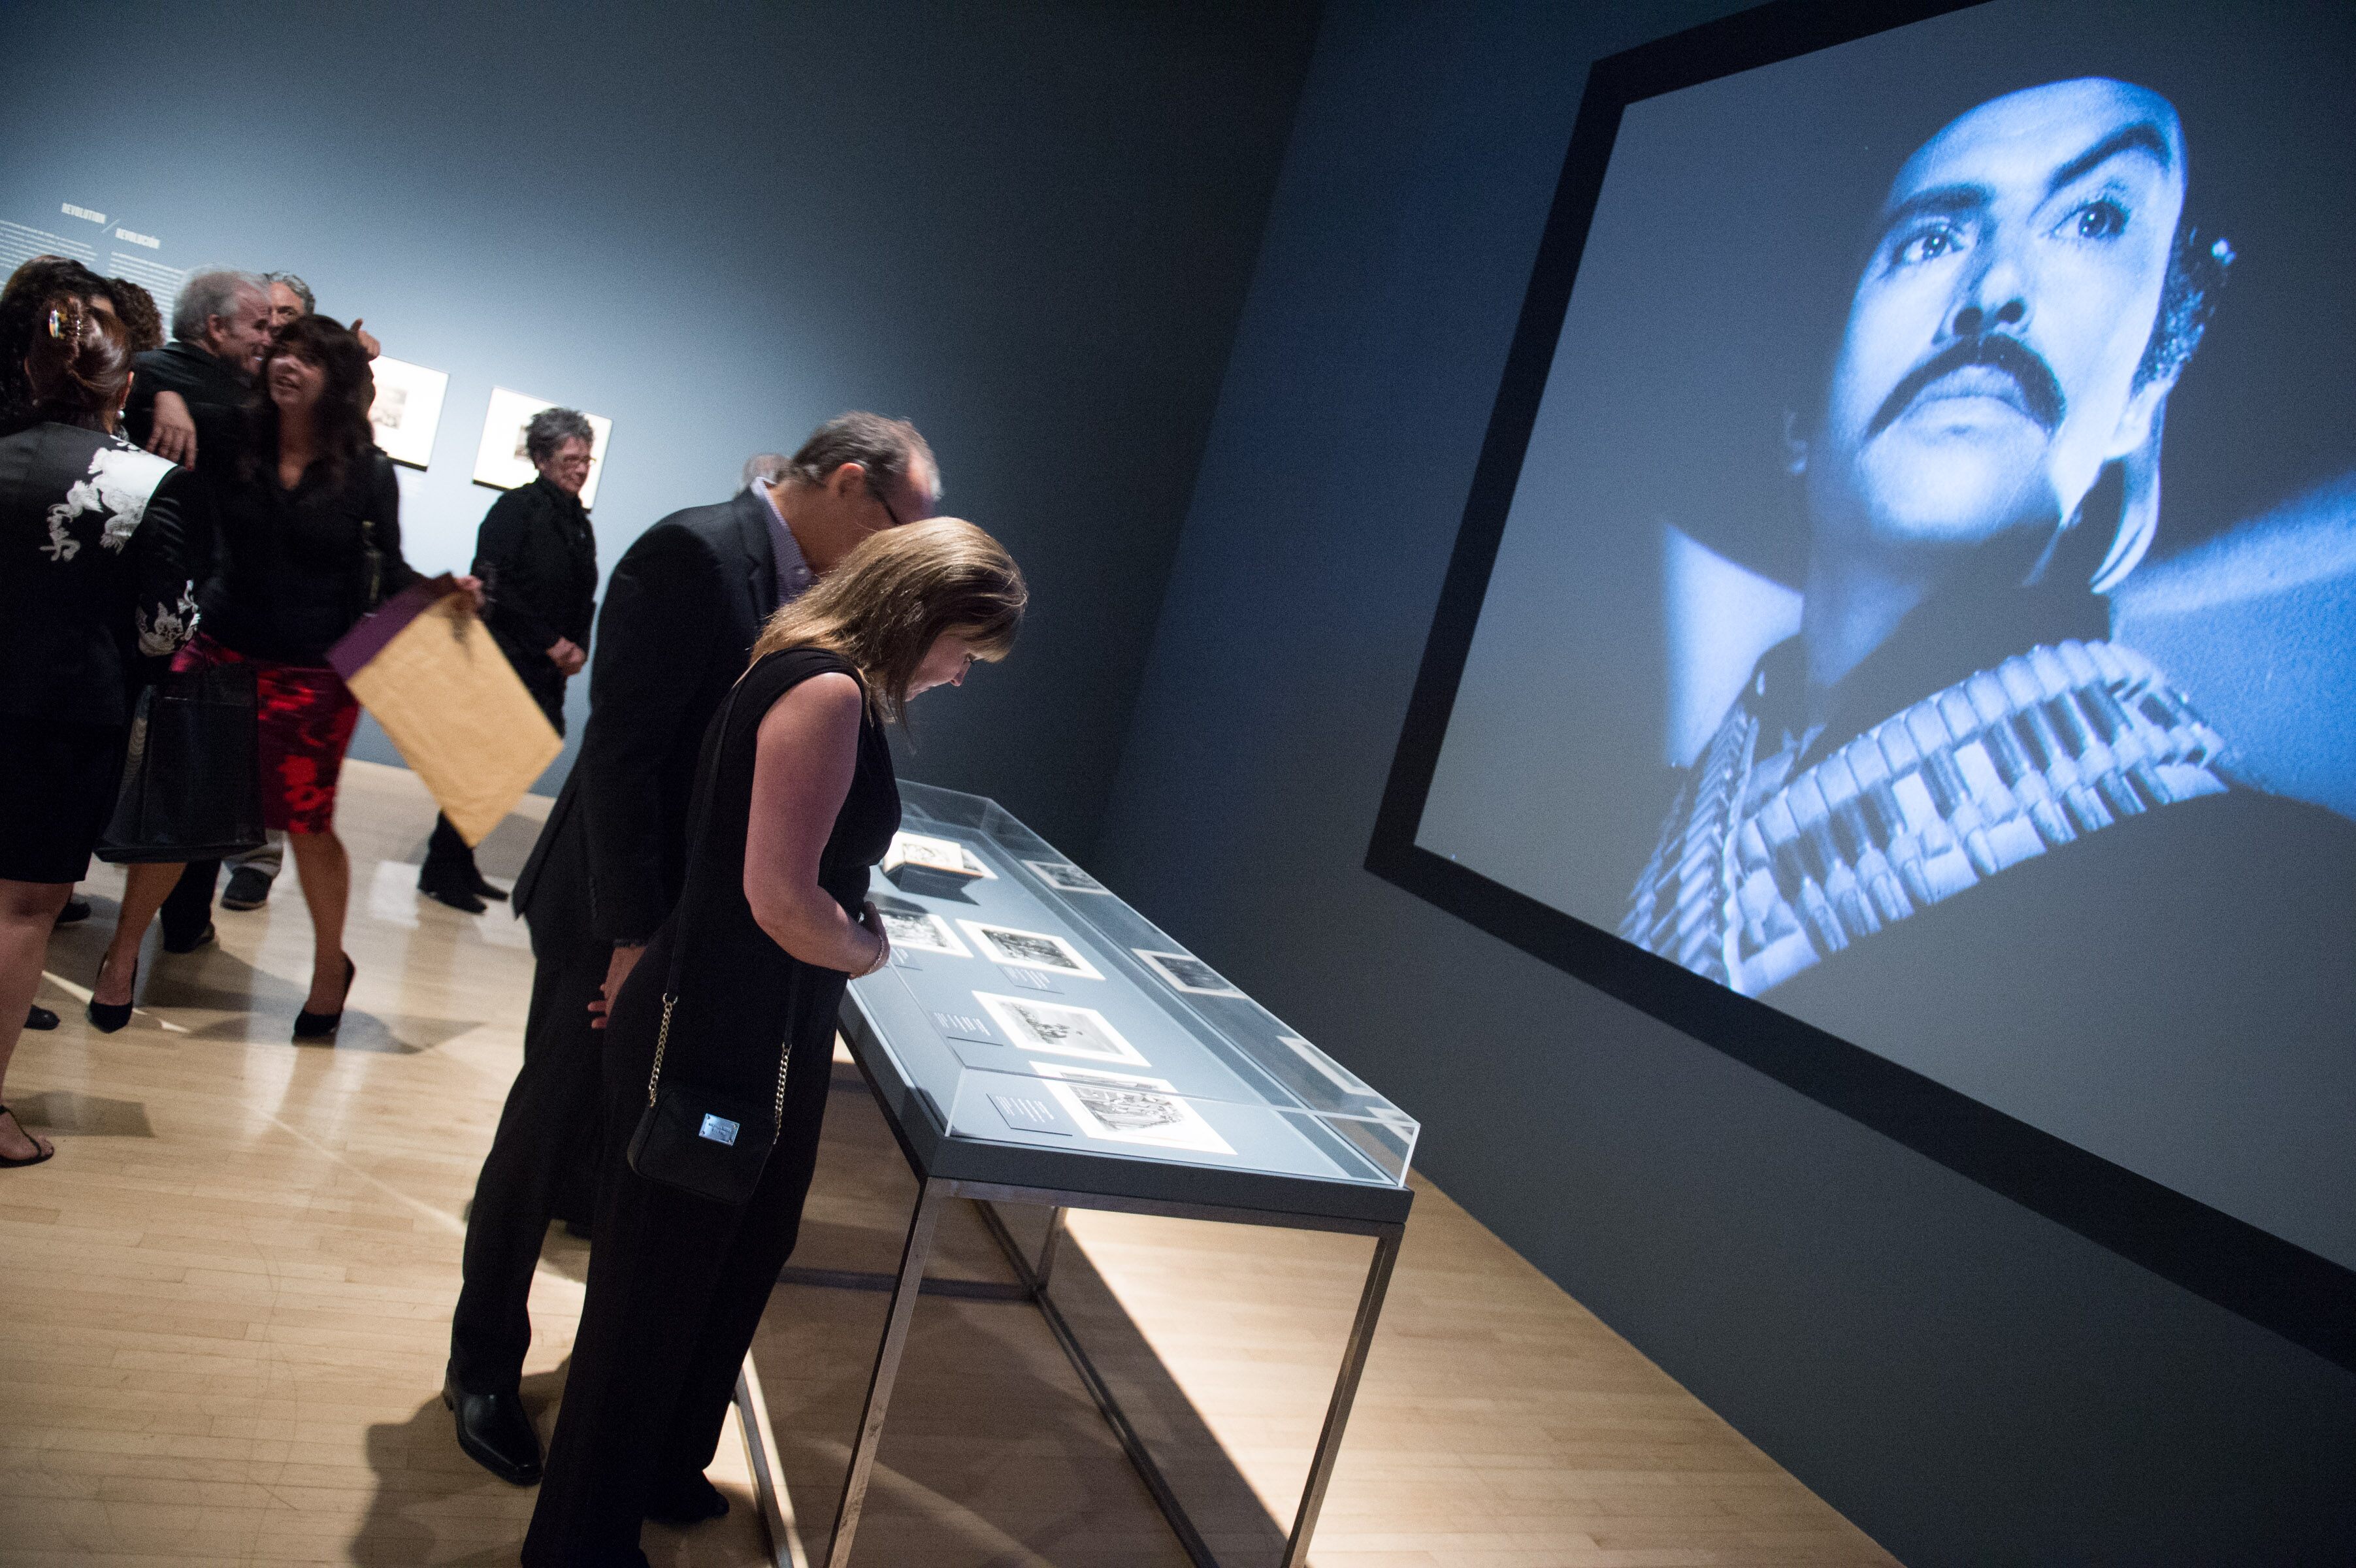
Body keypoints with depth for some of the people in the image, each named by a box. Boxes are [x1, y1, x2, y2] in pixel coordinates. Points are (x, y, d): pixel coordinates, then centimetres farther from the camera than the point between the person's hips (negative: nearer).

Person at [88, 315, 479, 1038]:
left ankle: (330, 965, 27)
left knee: (306, 823, 5)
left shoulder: (368, 471, -4)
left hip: (315, 673, -2)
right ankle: (122, 956, 24)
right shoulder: (235, 442, -1)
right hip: (222, 650, 2)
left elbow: (388, 571, 1)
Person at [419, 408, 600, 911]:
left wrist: (577, 647, 1)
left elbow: (584, 600, 20)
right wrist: (550, 642, -13)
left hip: (547, 670, 7)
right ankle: (443, 869, 5)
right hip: (503, 660, -7)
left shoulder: (581, 524, 17)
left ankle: (459, 864, 20)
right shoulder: (518, 507, -5)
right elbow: (494, 586, -13)